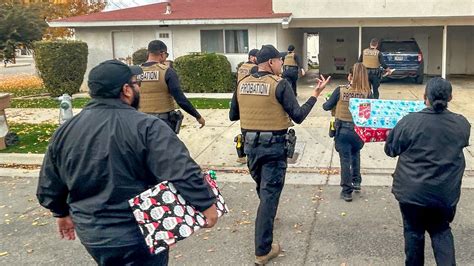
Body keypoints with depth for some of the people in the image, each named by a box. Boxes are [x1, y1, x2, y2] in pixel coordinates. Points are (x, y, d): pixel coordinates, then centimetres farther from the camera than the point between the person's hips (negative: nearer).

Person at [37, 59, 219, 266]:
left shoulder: (65, 131, -1)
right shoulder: (145, 127, -19)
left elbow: (49, 186, 9)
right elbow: (182, 172, -27)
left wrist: (62, 213, 24)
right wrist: (206, 204, -16)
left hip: (91, 235, 6)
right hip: (140, 235, -5)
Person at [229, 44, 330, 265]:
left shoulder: (242, 84, 4)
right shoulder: (280, 84, -12)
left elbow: (233, 116, 11)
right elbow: (298, 116, -13)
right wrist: (316, 94, -5)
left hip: (250, 144, 5)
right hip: (274, 146, -5)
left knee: (262, 188, 27)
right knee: (269, 194, 0)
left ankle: (267, 218, 52)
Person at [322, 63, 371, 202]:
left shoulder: (340, 90, -12)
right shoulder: (367, 93, -10)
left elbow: (327, 106, -2)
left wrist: (325, 103, 20)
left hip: (342, 129, -1)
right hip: (359, 130, 1)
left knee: (345, 159, 8)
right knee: (355, 155, 28)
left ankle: (347, 191, 14)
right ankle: (356, 182, 33)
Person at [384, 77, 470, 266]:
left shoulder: (410, 122, -17)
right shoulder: (462, 124, -7)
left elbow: (391, 150, -4)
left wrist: (389, 135, 16)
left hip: (412, 191, -2)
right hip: (445, 192, 2)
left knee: (414, 231, 16)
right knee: (441, 230, 20)